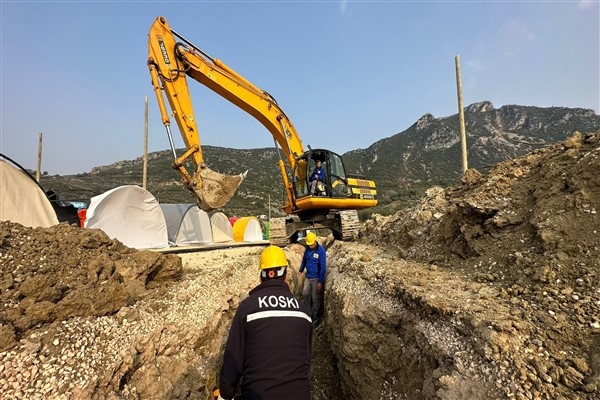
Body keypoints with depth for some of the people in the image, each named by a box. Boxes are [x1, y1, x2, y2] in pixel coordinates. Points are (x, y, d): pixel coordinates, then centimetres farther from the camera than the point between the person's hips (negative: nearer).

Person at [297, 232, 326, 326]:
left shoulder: (321, 251, -21)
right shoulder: (307, 249, -2)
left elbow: (323, 267, -20)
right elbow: (304, 260, 16)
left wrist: (320, 282, -20)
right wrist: (300, 270, 20)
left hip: (316, 278, -6)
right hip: (308, 276, 6)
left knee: (315, 299, 3)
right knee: (305, 293, 16)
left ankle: (315, 319, 18)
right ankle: (309, 310, 39)